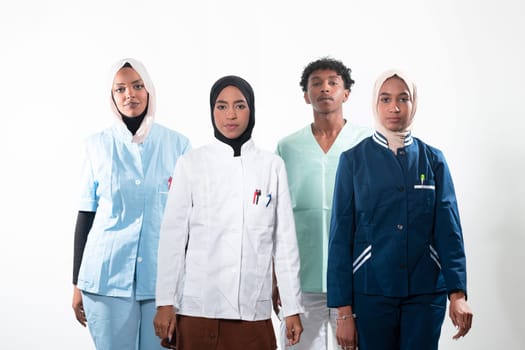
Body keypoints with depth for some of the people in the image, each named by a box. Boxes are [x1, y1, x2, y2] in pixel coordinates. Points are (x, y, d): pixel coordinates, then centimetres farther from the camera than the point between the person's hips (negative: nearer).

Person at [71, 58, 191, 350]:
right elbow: (85, 214, 6)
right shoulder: (98, 145, 4)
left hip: (163, 276, 0)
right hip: (108, 276, 0)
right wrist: (77, 283, 5)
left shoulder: (178, 144, 3)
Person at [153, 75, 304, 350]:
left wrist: (292, 308, 3)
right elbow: (172, 236, 2)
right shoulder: (190, 164, 2)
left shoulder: (272, 166, 6)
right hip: (199, 306, -1)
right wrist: (165, 302, -3)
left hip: (253, 309, 1)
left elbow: (285, 240, 5)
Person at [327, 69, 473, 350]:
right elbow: (341, 236, -1)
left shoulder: (433, 160, 5)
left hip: (426, 294, 1)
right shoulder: (353, 160, 1)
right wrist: (344, 310, -6)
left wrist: (457, 293, -14)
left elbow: (449, 230, -1)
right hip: (371, 292, -1)